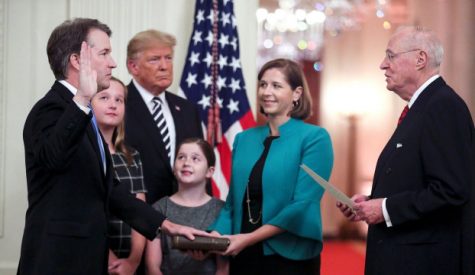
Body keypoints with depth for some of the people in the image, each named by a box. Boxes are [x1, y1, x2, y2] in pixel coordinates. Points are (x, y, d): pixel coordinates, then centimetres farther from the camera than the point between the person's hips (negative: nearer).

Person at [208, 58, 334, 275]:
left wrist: (249, 238, -19)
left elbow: (303, 205, -14)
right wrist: (217, 233, -8)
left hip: (290, 257, -5)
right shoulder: (243, 139, 9)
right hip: (243, 255, 5)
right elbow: (232, 203, 12)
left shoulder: (314, 138, -7)